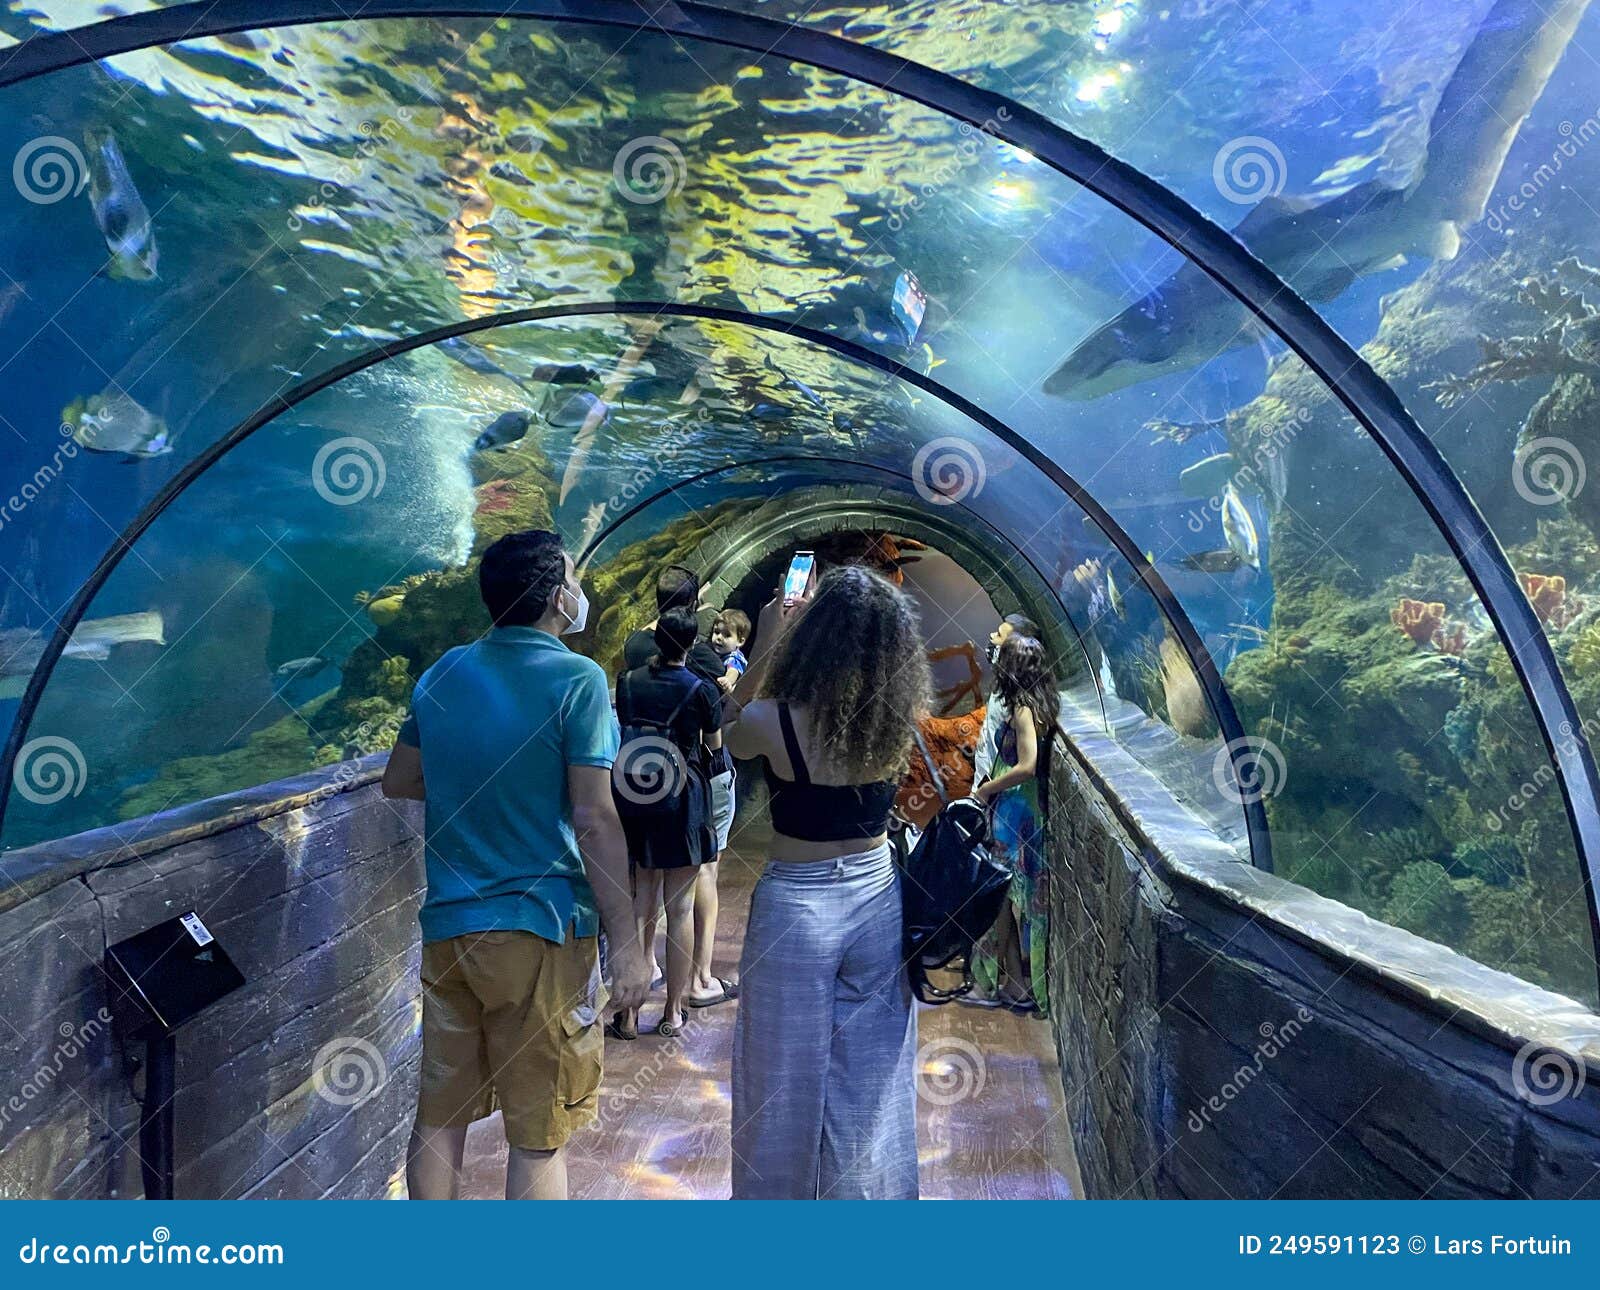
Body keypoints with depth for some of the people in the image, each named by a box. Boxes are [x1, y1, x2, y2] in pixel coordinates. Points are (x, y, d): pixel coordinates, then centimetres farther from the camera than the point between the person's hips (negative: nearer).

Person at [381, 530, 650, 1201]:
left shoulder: (442, 674, 6)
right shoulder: (576, 679, -12)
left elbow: (398, 781, 17)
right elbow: (594, 820, -16)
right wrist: (627, 942, -12)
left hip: (448, 925, 6)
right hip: (540, 929, -6)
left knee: (439, 1114, 17)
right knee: (538, 1133, 6)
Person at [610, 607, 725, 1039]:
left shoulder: (628, 682, -1)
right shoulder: (702, 690, -10)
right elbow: (714, 744, 3)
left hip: (633, 804, 3)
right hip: (684, 802, -3)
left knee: (639, 907, 10)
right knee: (680, 909, 6)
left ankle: (629, 1014, 13)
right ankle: (673, 1012, 15)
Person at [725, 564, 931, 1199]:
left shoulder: (773, 722, -18)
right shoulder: (898, 721, -9)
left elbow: (731, 732, 6)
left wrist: (763, 646, 4)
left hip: (796, 907, -3)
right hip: (878, 900, 3)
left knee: (785, 1082, 13)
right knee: (871, 1086, 16)